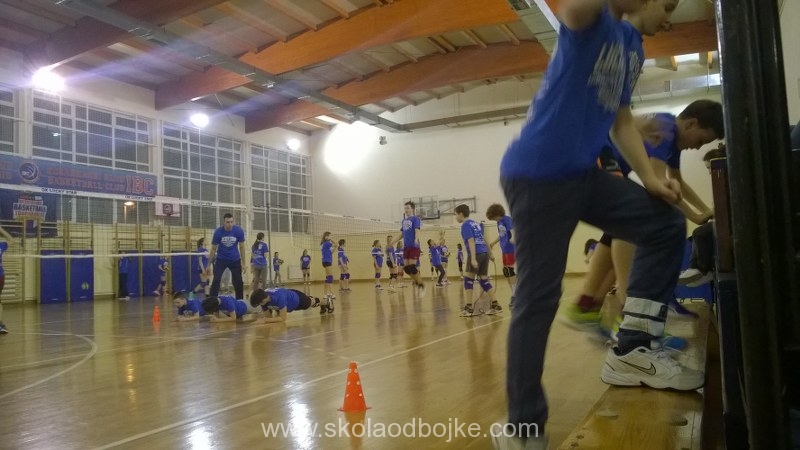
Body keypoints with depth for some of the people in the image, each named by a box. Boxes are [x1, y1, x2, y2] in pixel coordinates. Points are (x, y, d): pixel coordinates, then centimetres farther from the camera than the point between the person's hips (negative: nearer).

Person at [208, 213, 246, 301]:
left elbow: (241, 247, -6)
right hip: (221, 259, -1)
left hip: (235, 260, 1)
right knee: (216, 280, -14)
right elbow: (213, 249, -7)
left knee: (238, 282, 2)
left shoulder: (239, 231, -17)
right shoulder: (218, 232, -18)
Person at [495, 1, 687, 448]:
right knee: (539, 298, -7)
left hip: (583, 174, 9)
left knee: (666, 225, 10)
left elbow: (622, 119, 24)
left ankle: (632, 349, 10)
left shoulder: (634, 47, 20)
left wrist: (650, 178, 13)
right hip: (537, 173, -9)